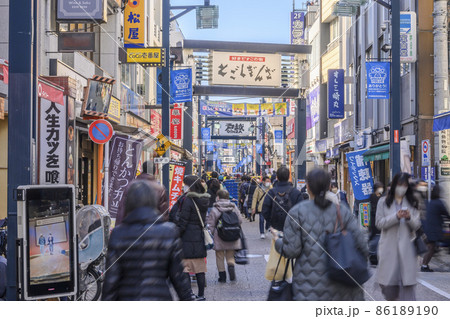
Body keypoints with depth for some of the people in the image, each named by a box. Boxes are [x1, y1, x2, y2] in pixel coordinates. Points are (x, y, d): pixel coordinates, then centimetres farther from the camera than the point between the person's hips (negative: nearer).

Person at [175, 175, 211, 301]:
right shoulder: (204, 200, 8)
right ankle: (201, 295, 17)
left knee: (184, 267, -1)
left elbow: (182, 221, -14)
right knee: (199, 267, 12)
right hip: (200, 238, 7)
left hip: (187, 237, -7)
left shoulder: (188, 200, -14)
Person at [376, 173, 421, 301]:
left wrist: (409, 218, -13)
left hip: (406, 246, 1)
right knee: (389, 280, 4)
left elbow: (417, 225, 7)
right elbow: (379, 223, -4)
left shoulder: (412, 203, 11)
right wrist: (396, 217, -15)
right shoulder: (383, 202, 5)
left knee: (407, 281, -5)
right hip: (389, 246, -1)